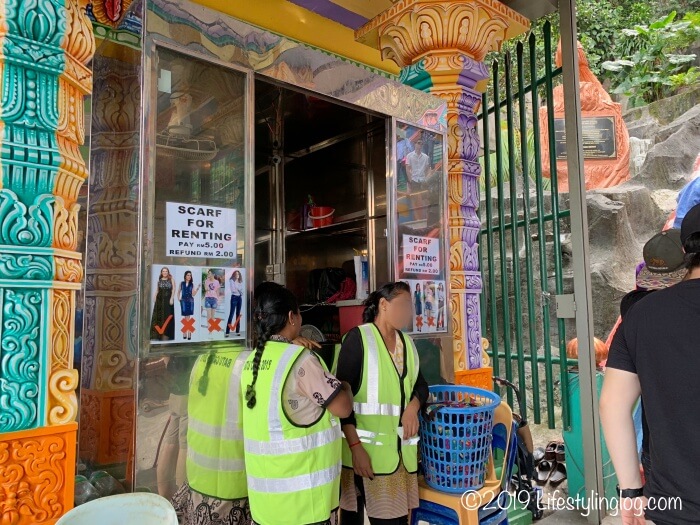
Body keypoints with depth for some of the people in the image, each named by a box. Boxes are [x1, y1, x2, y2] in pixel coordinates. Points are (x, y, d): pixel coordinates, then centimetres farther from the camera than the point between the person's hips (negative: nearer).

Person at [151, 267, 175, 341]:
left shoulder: (171, 279, 2)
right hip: (159, 300, 3)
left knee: (167, 316, -2)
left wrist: (172, 298, -12)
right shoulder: (159, 280, 11)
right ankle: (156, 335, 7)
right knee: (158, 316, 2)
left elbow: (173, 289, -3)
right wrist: (154, 298, 4)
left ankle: (166, 335, 2)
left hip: (168, 300, -3)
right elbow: (157, 290, 14)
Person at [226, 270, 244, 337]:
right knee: (231, 314, -11)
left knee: (238, 314, 6)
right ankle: (227, 332, -13)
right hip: (234, 297, -5)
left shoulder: (240, 282, 14)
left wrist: (237, 289, -9)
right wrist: (239, 290, -4)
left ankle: (238, 331, 9)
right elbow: (232, 289, -13)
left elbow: (243, 290, 6)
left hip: (240, 298, 5)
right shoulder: (231, 281, -1)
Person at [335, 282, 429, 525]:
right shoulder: (358, 338, -8)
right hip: (365, 448, -6)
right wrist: (355, 447, -18)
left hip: (400, 448, 6)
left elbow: (421, 384, 19)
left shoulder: (407, 342, 12)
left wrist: (413, 406, -3)